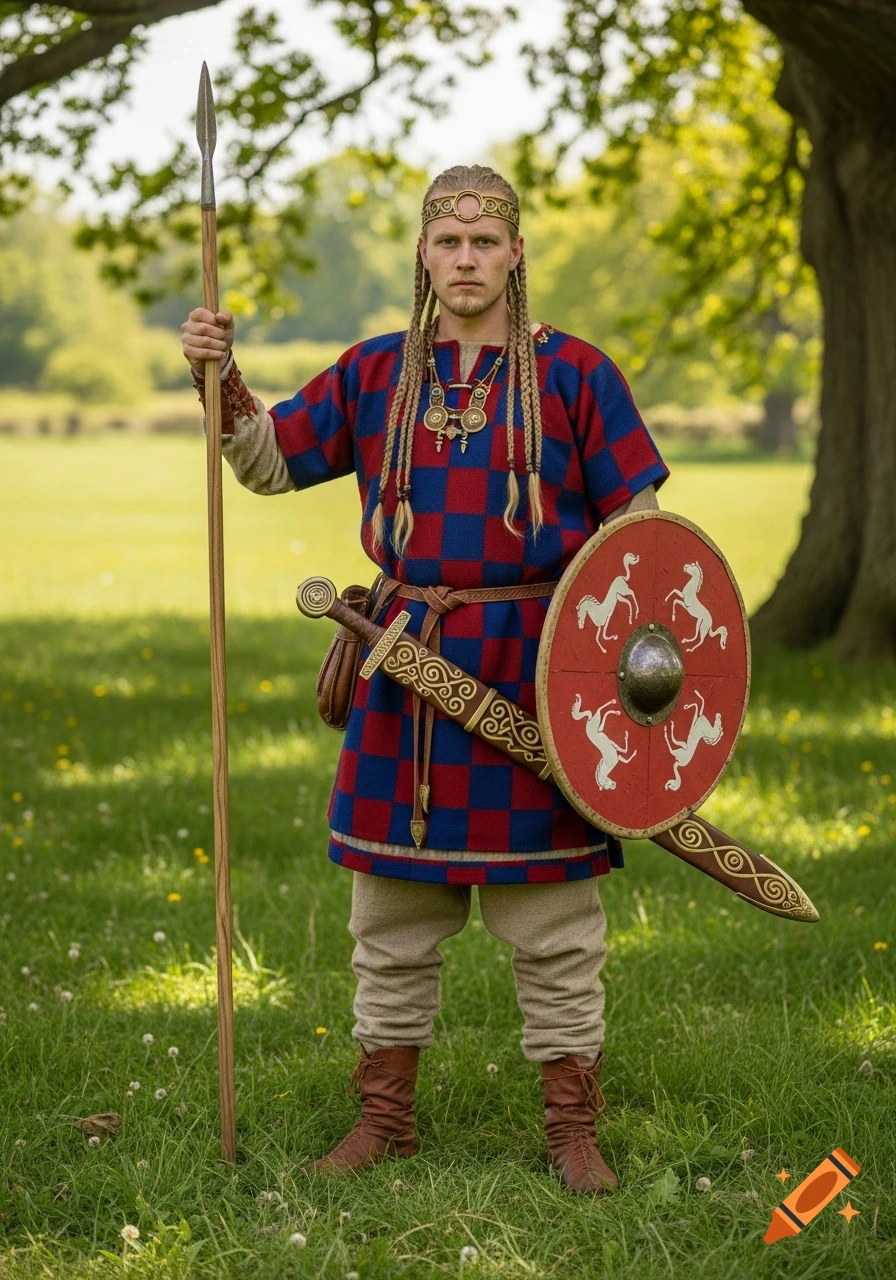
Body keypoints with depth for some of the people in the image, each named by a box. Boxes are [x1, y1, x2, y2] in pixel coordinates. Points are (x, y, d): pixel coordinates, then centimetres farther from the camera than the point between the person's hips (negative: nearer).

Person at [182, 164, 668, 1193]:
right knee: (391, 909, 10)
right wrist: (222, 381, -6)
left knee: (552, 916, 3)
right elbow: (270, 462, 11)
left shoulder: (574, 372, -1)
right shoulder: (376, 372, 7)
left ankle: (572, 1128, 16)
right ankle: (384, 1115, 24)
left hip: (535, 667, -3)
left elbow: (635, 525, 1)